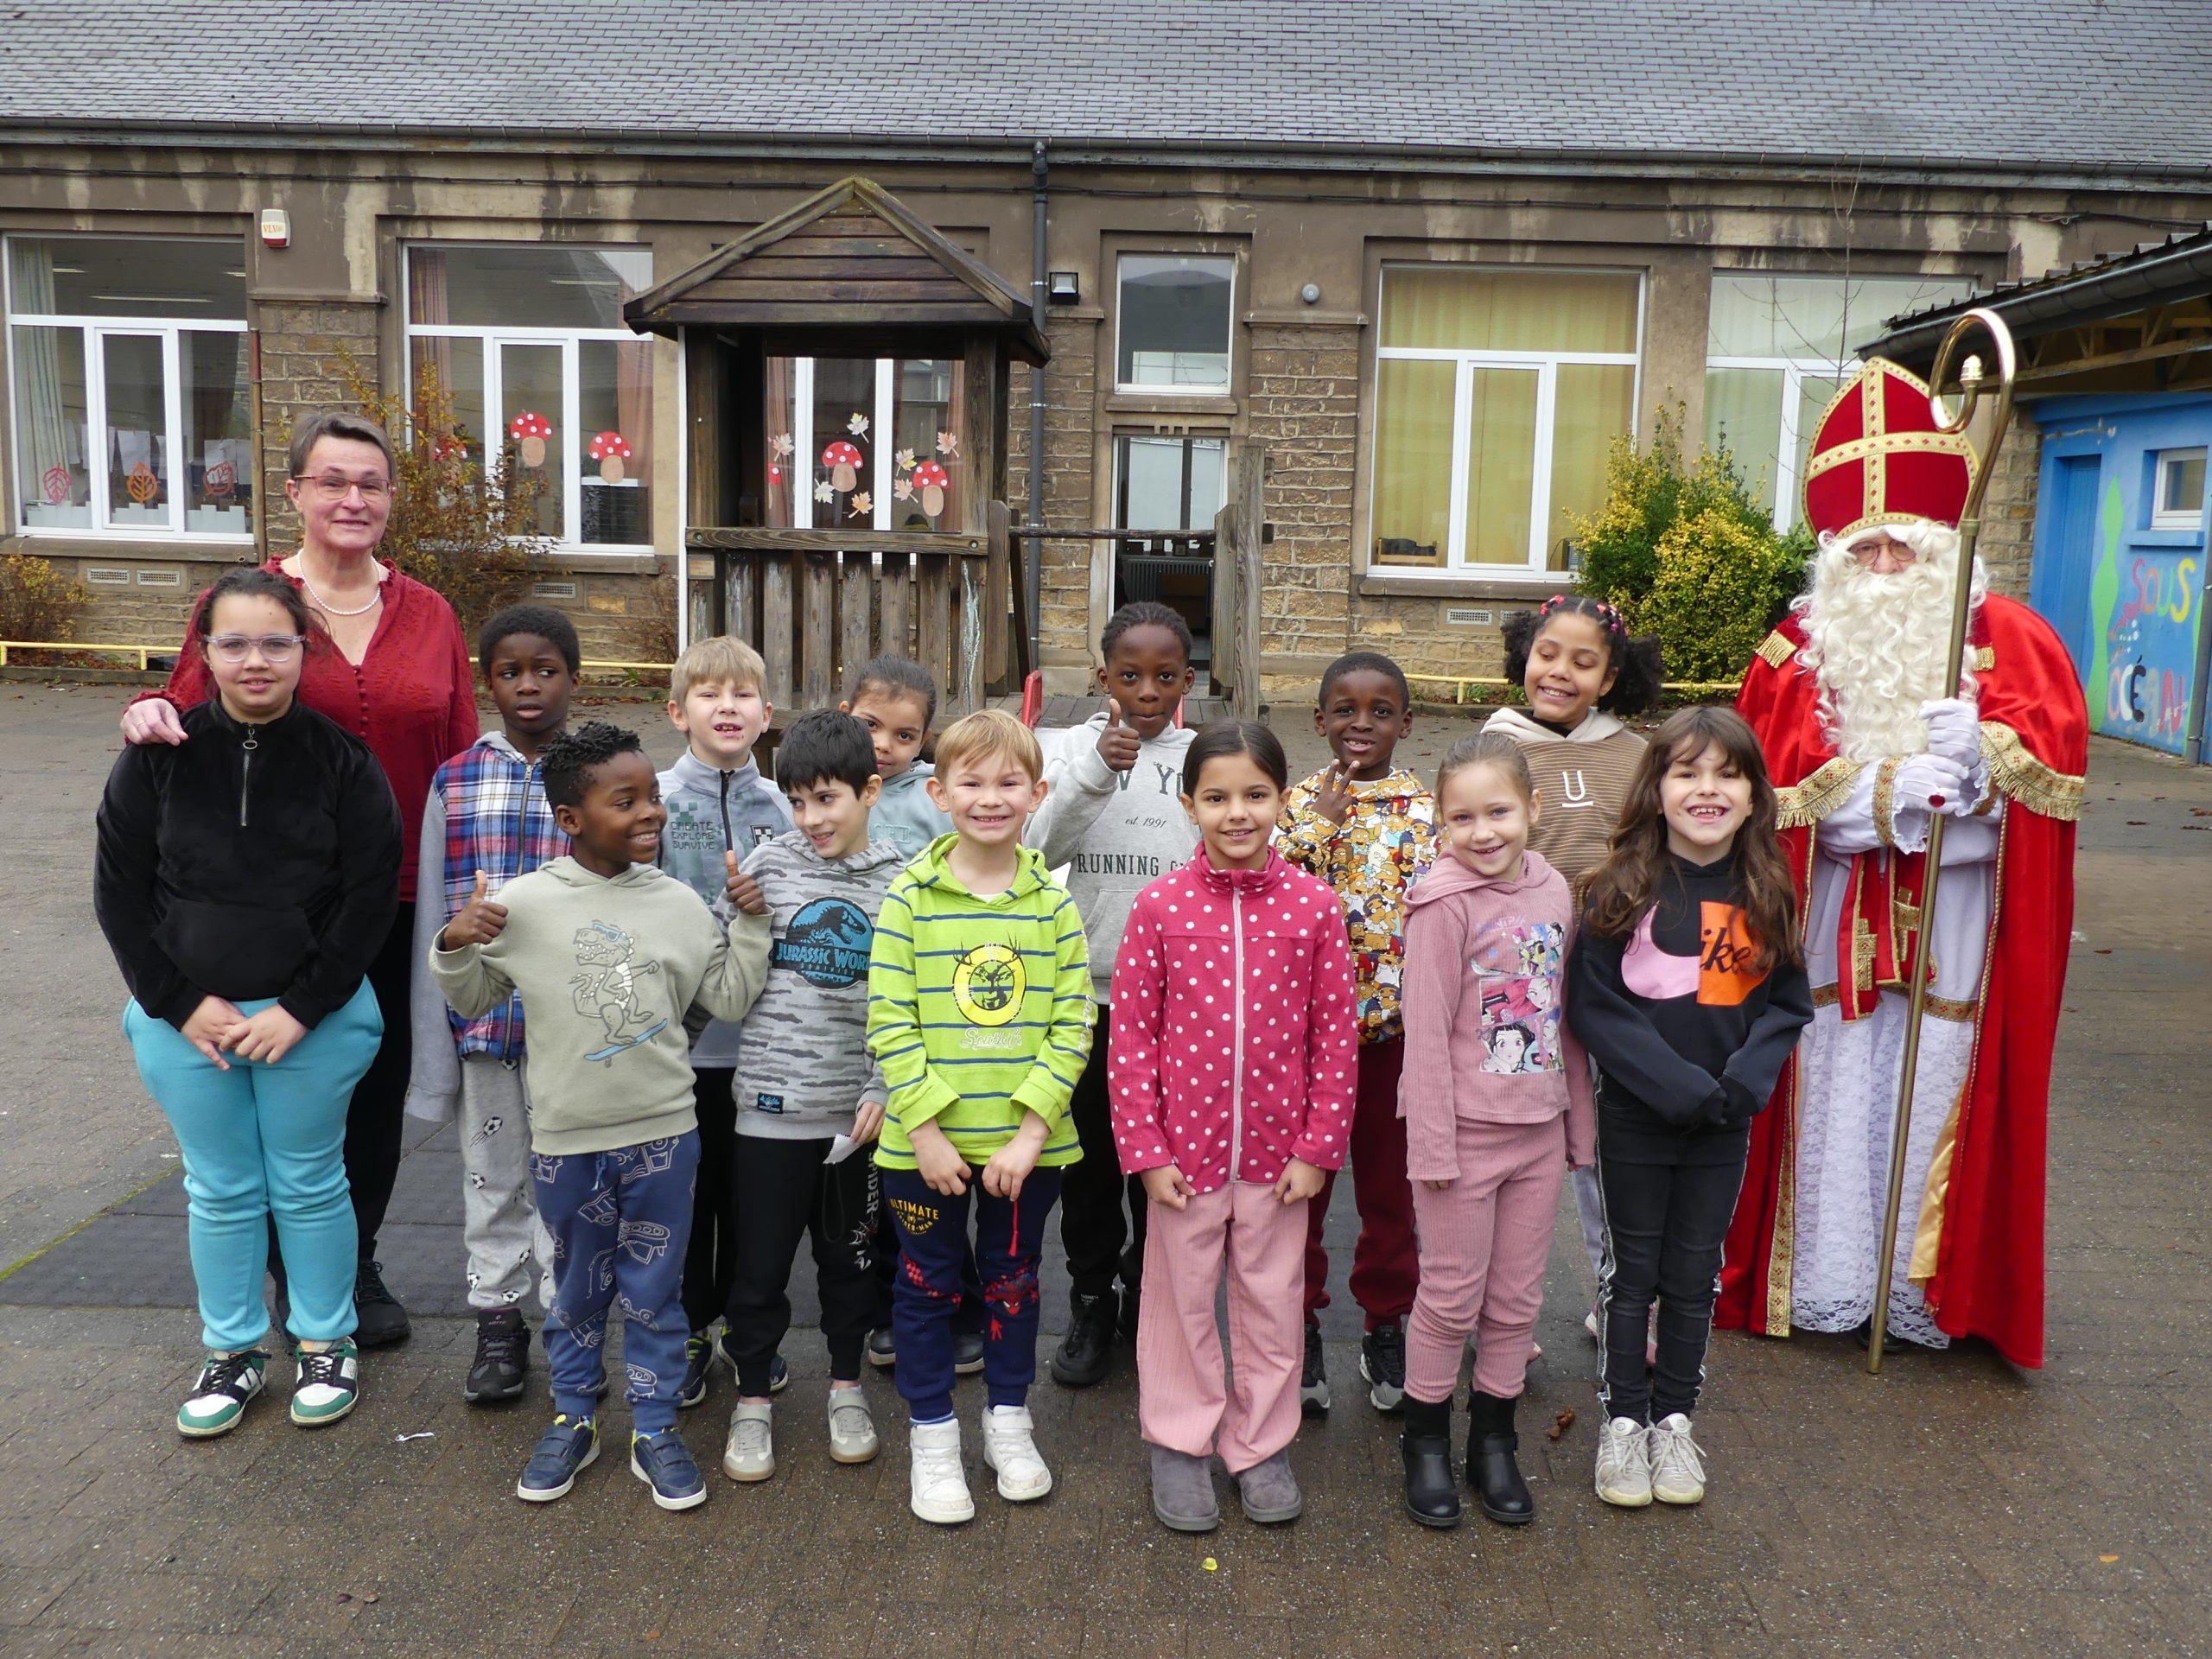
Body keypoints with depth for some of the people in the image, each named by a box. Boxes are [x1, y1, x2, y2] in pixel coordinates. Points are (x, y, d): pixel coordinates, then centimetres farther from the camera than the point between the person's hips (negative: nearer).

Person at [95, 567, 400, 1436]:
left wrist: (300, 1008, -12)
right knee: (220, 1191, 14)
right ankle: (233, 1350, 29)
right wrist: (182, 1004, -8)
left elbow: (369, 898, -7)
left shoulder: (343, 761, -7)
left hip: (310, 1018, -1)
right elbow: (118, 890, 0)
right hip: (184, 1018, 2)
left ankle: (326, 1344, 27)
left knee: (309, 1185, 11)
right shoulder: (159, 755, -3)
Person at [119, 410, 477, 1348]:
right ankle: (294, 1270, 29)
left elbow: (460, 759, 6)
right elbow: (191, 720, 3)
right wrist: (151, 713, -20)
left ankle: (359, 1263, 31)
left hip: (399, 902, 2)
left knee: (379, 1087, 12)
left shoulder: (429, 616, 6)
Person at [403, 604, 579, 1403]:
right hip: (483, 1018, 2)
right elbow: (432, 918, 3)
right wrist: (432, 1050, 1)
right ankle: (499, 1322, 29)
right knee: (491, 1173, 14)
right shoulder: (453, 783, 2)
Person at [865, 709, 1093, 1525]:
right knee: (928, 1285, 11)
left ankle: (1009, 1421, 37)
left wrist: (1030, 1129, -12)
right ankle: (932, 1438, 29)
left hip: (1025, 1144, 2)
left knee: (1013, 1280, 17)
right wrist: (925, 1127, -15)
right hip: (925, 1144, -1)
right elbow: (888, 1022, -9)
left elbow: (1074, 1024, -4)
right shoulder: (909, 897, -6)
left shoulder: (1052, 903, -2)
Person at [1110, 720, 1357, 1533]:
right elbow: (1131, 1033, -5)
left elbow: (1337, 1033, -2)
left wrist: (1319, 1146, -4)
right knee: (1182, 1298, 13)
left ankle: (1260, 1444, 33)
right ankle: (1180, 1444, 32)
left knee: (1272, 1300, 14)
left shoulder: (1312, 904, -5)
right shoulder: (1160, 905, -8)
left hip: (1277, 1150, 1)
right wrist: (1146, 1149, -7)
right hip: (1185, 1146, -1)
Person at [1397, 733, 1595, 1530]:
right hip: (1464, 1130, -5)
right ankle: (1426, 1444, 26)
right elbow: (1426, 1031, -15)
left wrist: (1580, 1120, 12)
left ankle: (1494, 1443, 31)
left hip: (1537, 1129, 5)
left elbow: (1564, 1014, 9)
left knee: (1516, 1300, 14)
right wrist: (1431, 1145, -15)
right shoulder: (1444, 903, -15)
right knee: (1452, 1298, 7)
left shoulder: (1553, 890, 2)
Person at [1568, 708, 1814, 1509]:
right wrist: (1680, 1086, -20)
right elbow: (1593, 1006, -13)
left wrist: (1743, 1082, -14)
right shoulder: (1624, 888, -11)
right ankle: (1623, 1420, 26)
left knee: (1695, 1274, 14)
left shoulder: (1766, 894, -2)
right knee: (1632, 1270, 10)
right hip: (1635, 1118, -3)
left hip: (1725, 1122, 3)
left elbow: (1788, 1004, 2)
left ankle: (1675, 1419, 31)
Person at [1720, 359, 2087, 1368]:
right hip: (1832, 918, 1)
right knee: (1831, 1083, 4)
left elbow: (2053, 740, -10)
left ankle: (1931, 1289, 16)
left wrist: (1980, 750, -30)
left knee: (1936, 1085, 2)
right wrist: (1884, 787, -23)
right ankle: (1823, 1284, 16)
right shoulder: (1798, 649, 4)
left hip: (1954, 922, 0)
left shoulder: (2005, 637, 4)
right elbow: (1781, 772, -9)